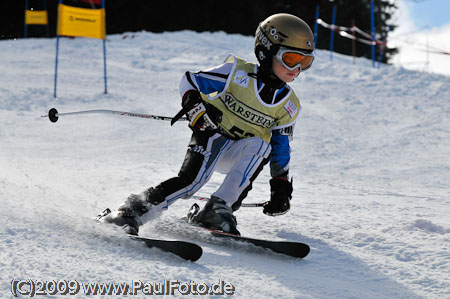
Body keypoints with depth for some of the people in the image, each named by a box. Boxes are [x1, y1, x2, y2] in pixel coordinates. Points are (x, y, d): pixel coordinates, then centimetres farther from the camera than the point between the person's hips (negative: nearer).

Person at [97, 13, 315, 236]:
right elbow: (190, 82, -9)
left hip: (239, 156, 4)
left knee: (261, 145, -31)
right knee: (191, 180, -31)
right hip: (211, 135, -4)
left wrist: (281, 185, 2)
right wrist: (195, 106, -30)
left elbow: (280, 147, 11)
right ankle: (131, 212, -25)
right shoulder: (238, 73, -11)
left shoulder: (289, 106, 2)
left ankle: (218, 208, -31)